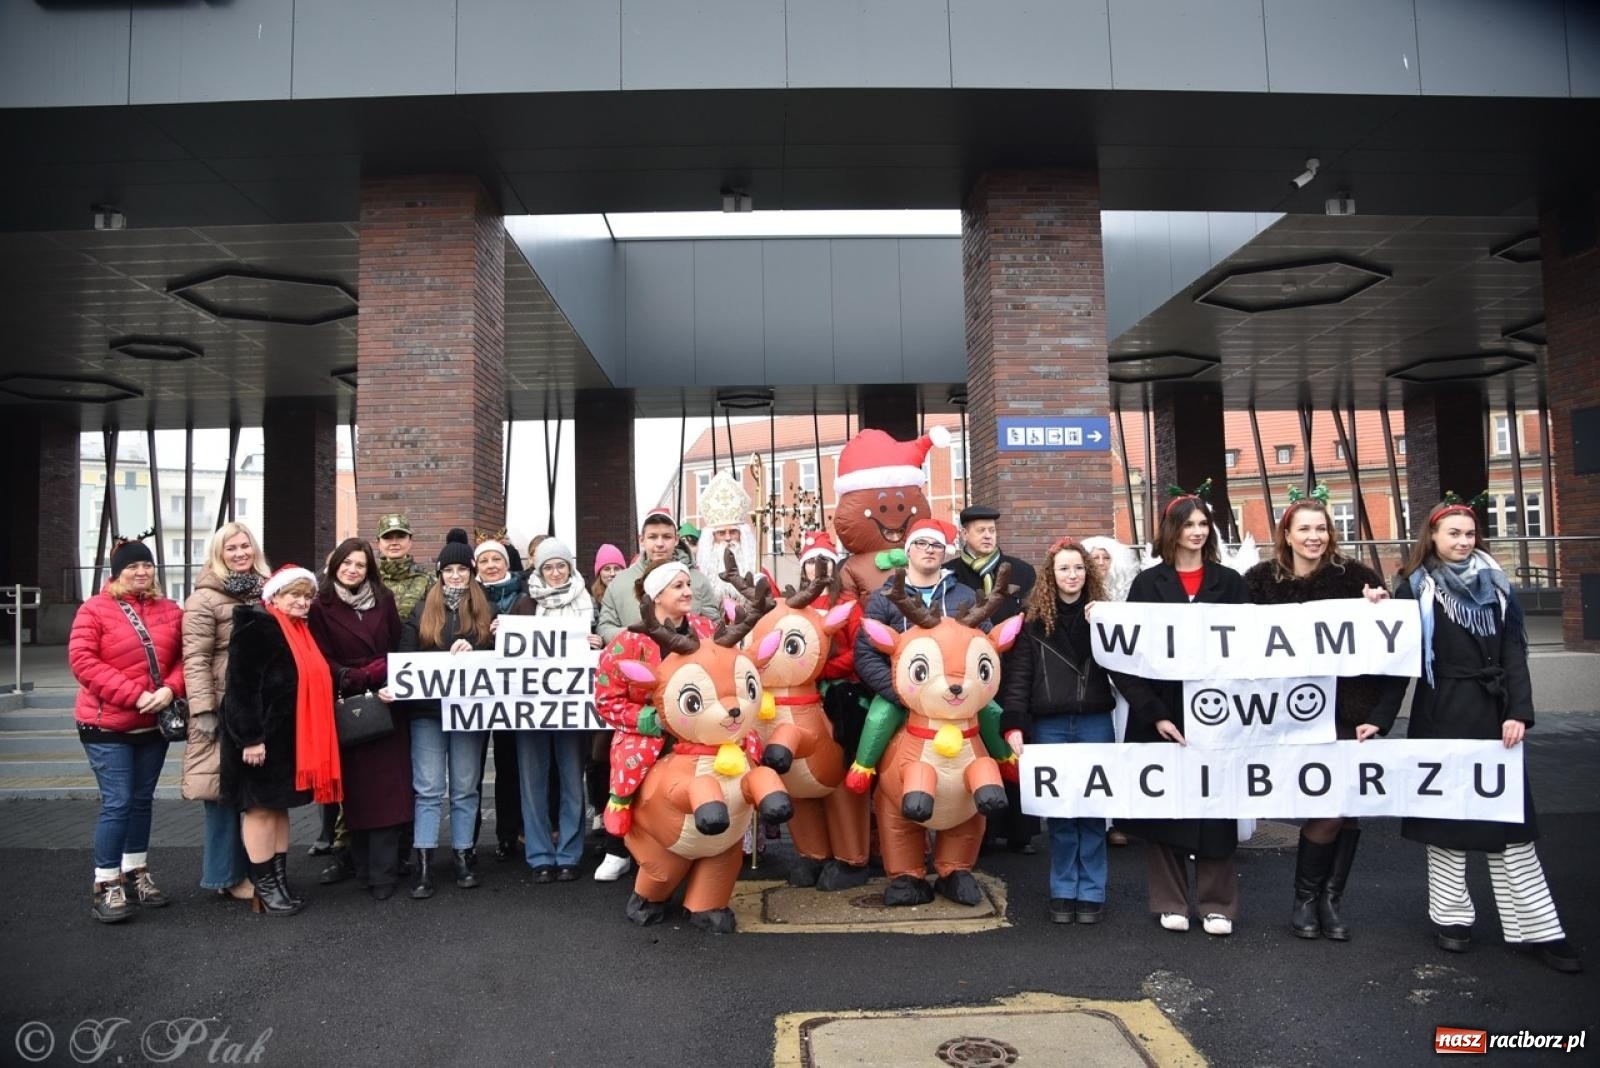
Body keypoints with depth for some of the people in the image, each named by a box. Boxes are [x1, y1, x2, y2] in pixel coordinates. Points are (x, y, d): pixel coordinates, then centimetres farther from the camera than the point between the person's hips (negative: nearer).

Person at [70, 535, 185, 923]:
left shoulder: (169, 611, 6)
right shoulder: (94, 610, -7)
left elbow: (184, 656, 7)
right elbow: (82, 661, -15)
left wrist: (170, 689, -14)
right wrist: (135, 695, -21)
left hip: (154, 724, 5)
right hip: (108, 725, -5)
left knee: (142, 800, 13)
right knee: (117, 803, -7)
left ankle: (136, 872, 26)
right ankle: (106, 885, 4)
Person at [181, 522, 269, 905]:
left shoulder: (266, 591, 14)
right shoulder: (205, 598, -7)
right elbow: (195, 658, -12)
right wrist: (203, 709, -18)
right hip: (225, 708, -6)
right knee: (224, 791, -2)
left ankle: (253, 868, 20)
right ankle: (226, 874, 8)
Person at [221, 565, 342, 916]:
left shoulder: (300, 631, 14)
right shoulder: (256, 627, -14)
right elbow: (241, 685, -20)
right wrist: (250, 737, -23)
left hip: (289, 737, 9)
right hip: (260, 736, -9)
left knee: (280, 806, 13)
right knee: (261, 808, 1)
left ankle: (280, 880, 21)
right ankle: (264, 886, 10)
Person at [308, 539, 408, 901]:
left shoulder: (384, 600, 9)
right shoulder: (321, 607, 2)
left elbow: (399, 649, 10)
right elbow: (324, 663, -3)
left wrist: (394, 680, -8)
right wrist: (365, 680, -14)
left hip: (387, 704, 1)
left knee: (386, 788, -4)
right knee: (355, 789, 1)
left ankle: (381, 871, -2)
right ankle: (362, 862, 13)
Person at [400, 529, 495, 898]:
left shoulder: (486, 611, 10)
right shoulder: (422, 611, 9)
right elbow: (406, 656, 1)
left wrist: (472, 651, -16)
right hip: (427, 709, 0)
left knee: (465, 788, 7)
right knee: (428, 788, -1)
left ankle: (463, 857, 15)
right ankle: (424, 865, 1)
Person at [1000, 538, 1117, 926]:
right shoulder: (1034, 620, 2)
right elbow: (1016, 674, -4)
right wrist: (1014, 723, -13)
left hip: (1095, 723, 1)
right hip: (1049, 725, -1)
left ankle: (1091, 892, 17)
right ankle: (1063, 891, 17)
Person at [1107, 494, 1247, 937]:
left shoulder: (1230, 583, 7)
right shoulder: (1149, 583, 2)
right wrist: (1154, 713, -11)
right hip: (1161, 713, -1)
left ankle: (1217, 903, 16)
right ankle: (1171, 902, 15)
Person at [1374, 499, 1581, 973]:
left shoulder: (1495, 585, 10)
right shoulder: (1417, 589, 0)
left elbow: (1515, 653, 4)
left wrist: (1519, 712, -9)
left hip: (1494, 717, 3)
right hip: (1441, 717, -3)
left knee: (1510, 823, 5)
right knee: (1446, 818, 4)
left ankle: (1535, 928, 9)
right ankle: (1451, 917, 15)